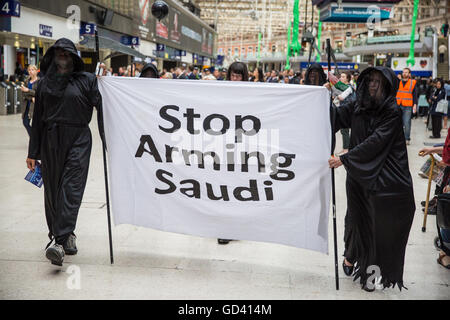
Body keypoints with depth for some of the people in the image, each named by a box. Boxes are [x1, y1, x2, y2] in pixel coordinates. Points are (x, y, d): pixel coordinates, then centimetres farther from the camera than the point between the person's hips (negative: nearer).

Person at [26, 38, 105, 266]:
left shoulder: (86, 80, 3)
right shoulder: (44, 83, 11)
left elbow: (101, 107, -5)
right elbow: (37, 118, 11)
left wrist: (107, 141, -16)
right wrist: (33, 152, 9)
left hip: (78, 140, -3)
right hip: (50, 140, 4)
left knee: (71, 189, -13)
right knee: (52, 190, 6)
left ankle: (60, 241, -19)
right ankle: (67, 236, 19)